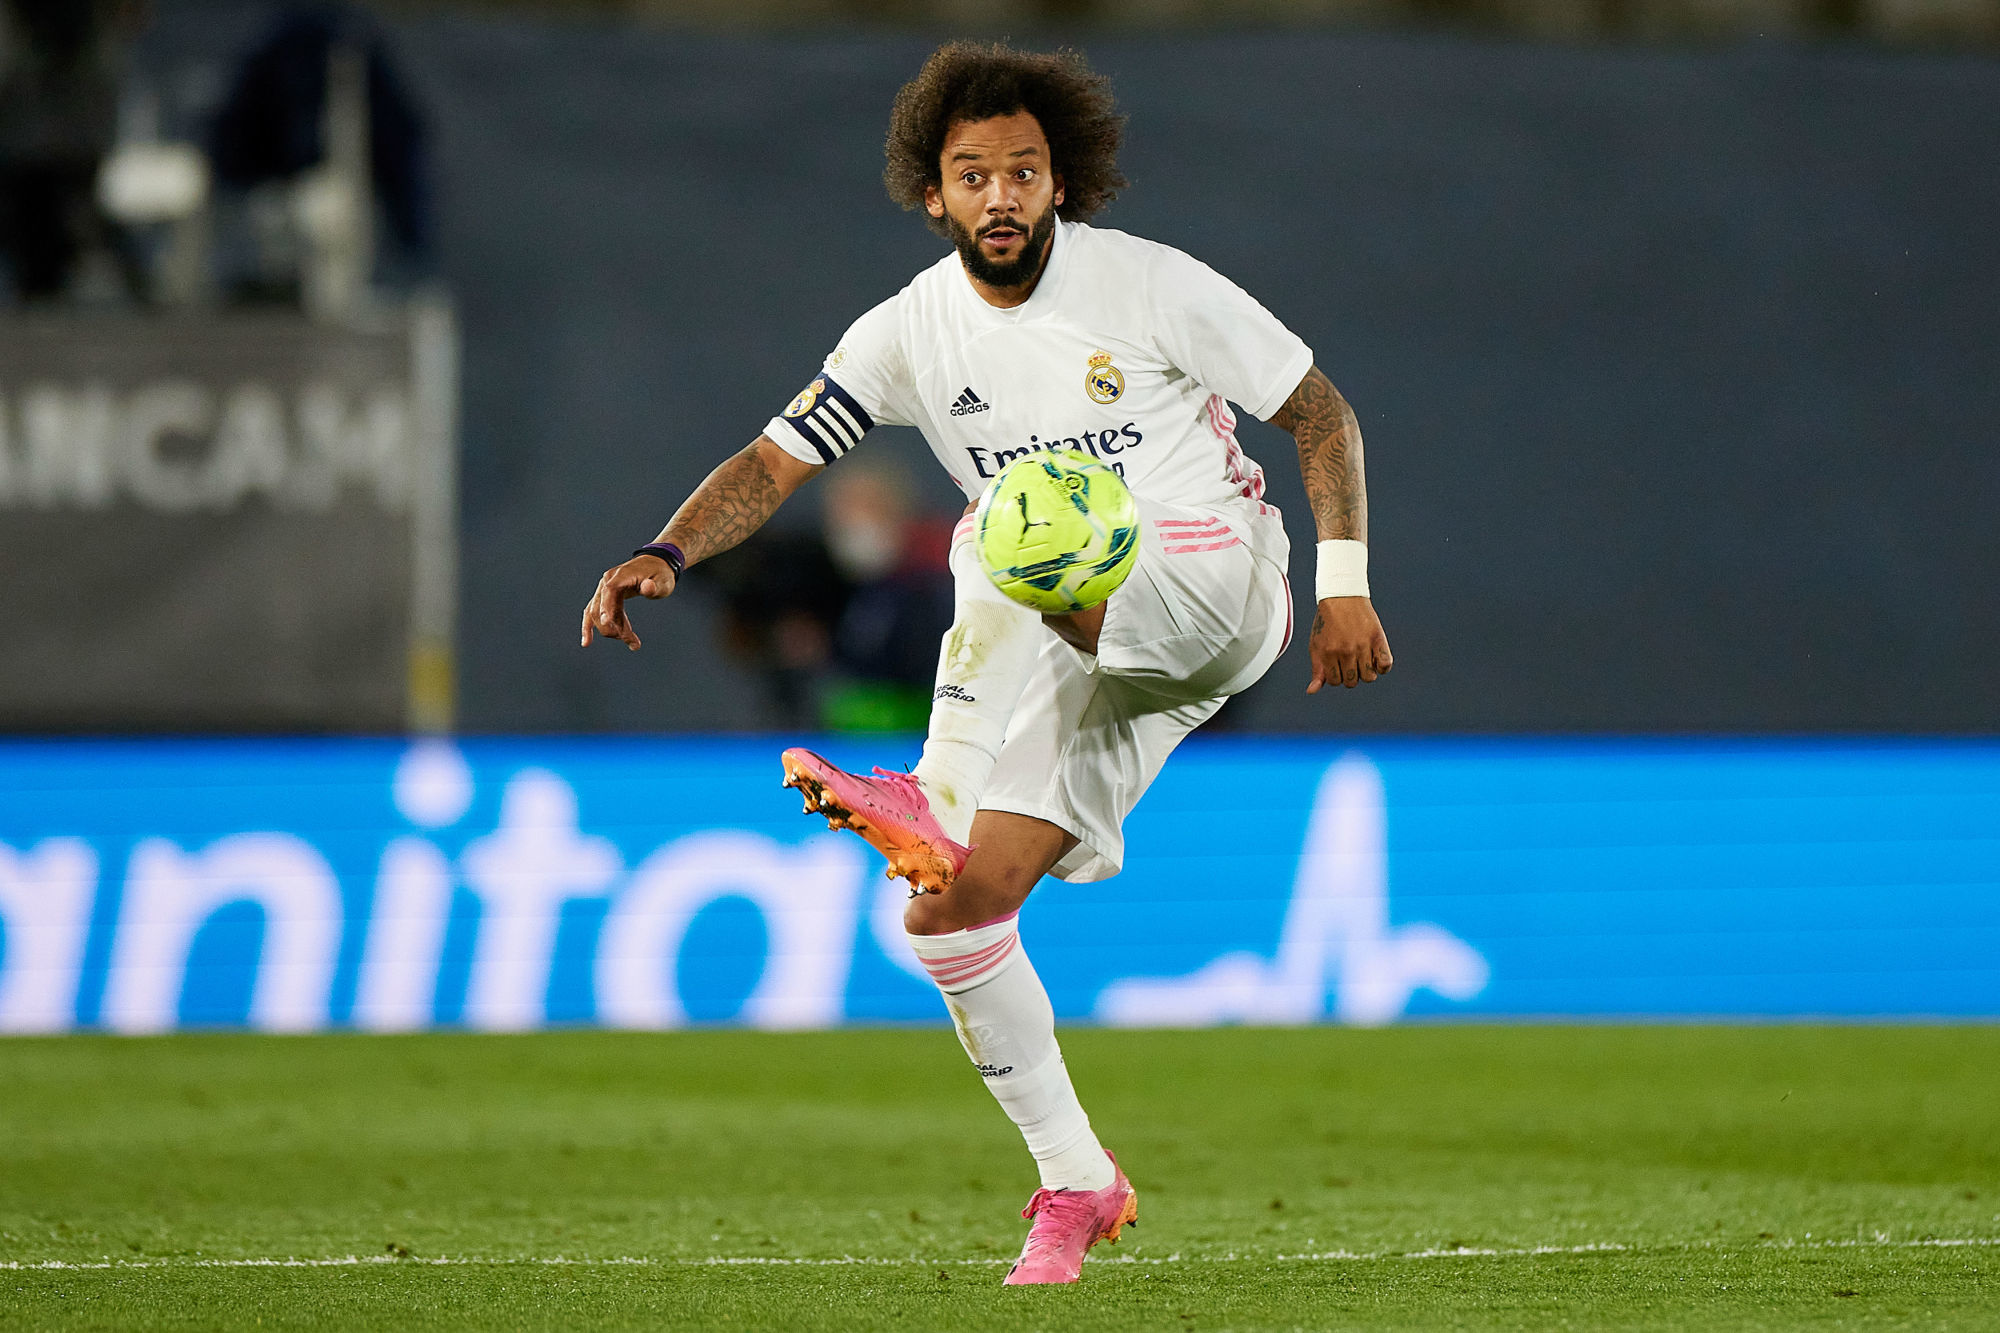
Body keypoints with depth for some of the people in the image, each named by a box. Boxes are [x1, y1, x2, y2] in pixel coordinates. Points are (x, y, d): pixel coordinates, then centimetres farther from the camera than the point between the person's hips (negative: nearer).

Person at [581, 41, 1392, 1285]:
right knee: (954, 908, -6)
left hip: (1215, 585, -5)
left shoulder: (1152, 286, -9)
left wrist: (1346, 585, -11)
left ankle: (937, 801, -29)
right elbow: (774, 461, -1)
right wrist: (665, 554, -19)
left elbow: (1322, 412, -3)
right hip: (1064, 637, 5)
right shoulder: (911, 332, 0)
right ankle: (1076, 1183, 8)